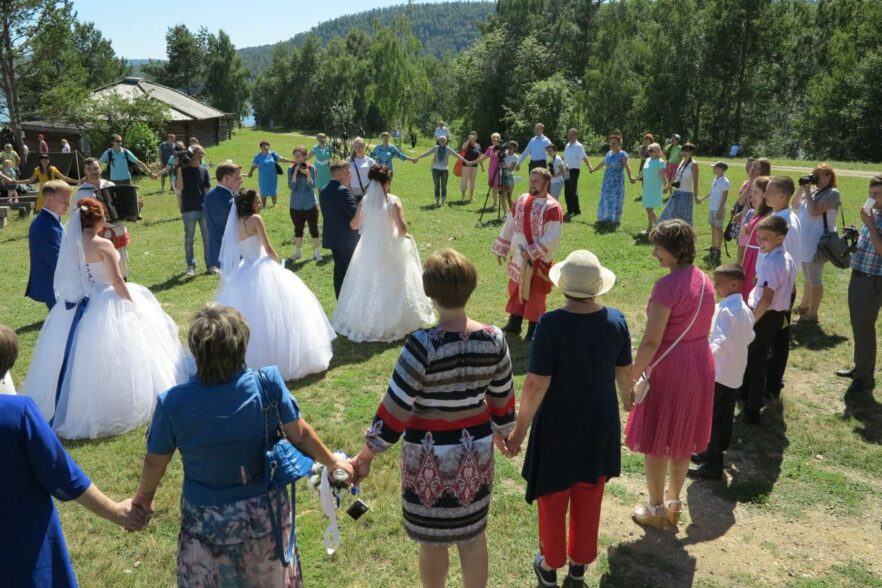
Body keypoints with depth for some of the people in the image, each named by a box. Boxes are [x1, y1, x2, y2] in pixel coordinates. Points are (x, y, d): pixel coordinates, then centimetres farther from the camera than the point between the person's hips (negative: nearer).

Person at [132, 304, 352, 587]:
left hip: (207, 519, 0)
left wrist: (143, 496, 17)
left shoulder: (173, 403, -21)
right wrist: (333, 462, 9)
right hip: (265, 511, 1)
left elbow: (155, 460, -5)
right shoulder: (268, 383, -23)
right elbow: (299, 434, -10)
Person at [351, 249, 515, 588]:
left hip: (430, 454, -4)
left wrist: (367, 454, -8)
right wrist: (501, 430, 23)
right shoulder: (493, 340, -9)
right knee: (472, 535, 22)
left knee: (432, 540, 17)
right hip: (476, 449, 4)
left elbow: (395, 407, -19)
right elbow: (502, 397, 4)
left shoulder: (423, 343, -24)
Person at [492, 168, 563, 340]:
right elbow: (509, 226, 12)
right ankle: (514, 324, 31)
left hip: (539, 260, -6)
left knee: (535, 295, 4)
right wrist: (501, 249, 13)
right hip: (518, 257, 6)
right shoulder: (521, 201, 4)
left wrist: (531, 253, -24)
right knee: (515, 290, 16)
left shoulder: (552, 208, -16)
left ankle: (533, 331, 18)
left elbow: (552, 238, -22)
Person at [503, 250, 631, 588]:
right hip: (600, 424, 4)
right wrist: (627, 400, 23)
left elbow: (536, 384, -24)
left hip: (558, 427, -3)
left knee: (553, 499, 18)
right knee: (589, 498, 22)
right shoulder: (615, 321, -11)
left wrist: (519, 431, -13)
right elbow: (624, 373, 2)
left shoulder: (551, 324, -25)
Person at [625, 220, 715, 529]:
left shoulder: (667, 286, -22)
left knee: (656, 443, 10)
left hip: (668, 369, -8)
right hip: (700, 365, 8)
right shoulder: (704, 281, 4)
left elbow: (650, 341, -23)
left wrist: (631, 379, -15)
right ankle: (674, 503, 36)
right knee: (682, 440, 20)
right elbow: (703, 328, 12)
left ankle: (656, 510, 24)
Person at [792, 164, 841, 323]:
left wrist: (807, 192, -17)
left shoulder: (832, 193, -14)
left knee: (815, 279, -1)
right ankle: (804, 306, 35)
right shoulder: (814, 191, 9)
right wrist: (802, 189, 1)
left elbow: (814, 211, -24)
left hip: (818, 242, -8)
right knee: (808, 277, 21)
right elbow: (794, 205, 13)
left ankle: (812, 314, 7)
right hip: (805, 241, 8)